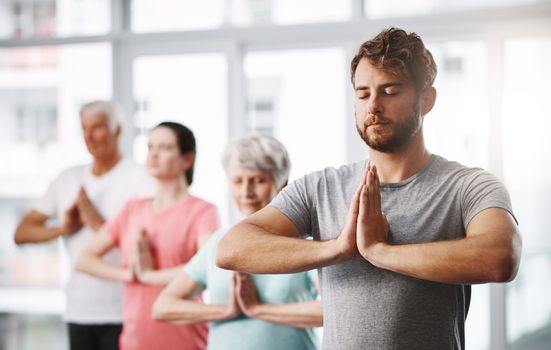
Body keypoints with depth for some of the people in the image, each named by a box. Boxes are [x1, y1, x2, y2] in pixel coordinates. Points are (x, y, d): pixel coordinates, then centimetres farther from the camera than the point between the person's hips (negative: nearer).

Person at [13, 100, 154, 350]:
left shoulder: (139, 180, -5)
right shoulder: (68, 180, 12)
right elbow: (21, 233, 8)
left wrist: (97, 223, -15)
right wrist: (63, 228, -8)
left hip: (121, 313, -5)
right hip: (78, 310, 5)